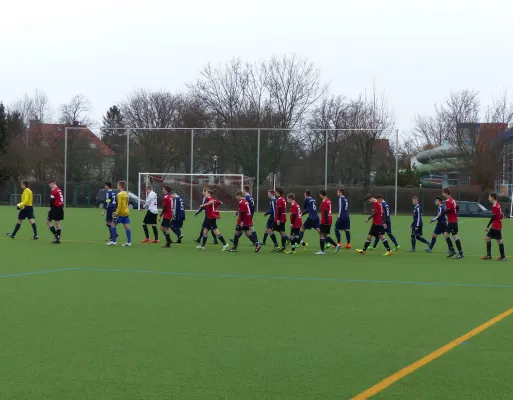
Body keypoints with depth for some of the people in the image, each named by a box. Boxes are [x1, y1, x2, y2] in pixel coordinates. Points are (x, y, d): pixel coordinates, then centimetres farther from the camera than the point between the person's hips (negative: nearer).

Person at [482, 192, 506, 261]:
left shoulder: (495, 206, -18)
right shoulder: (498, 205, 11)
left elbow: (493, 217, -20)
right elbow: (501, 215, 16)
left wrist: (488, 226, -17)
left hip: (496, 227, -10)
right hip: (494, 226, 10)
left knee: (499, 240, -3)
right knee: (488, 238, 11)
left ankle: (503, 257, 4)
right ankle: (488, 255, 14)